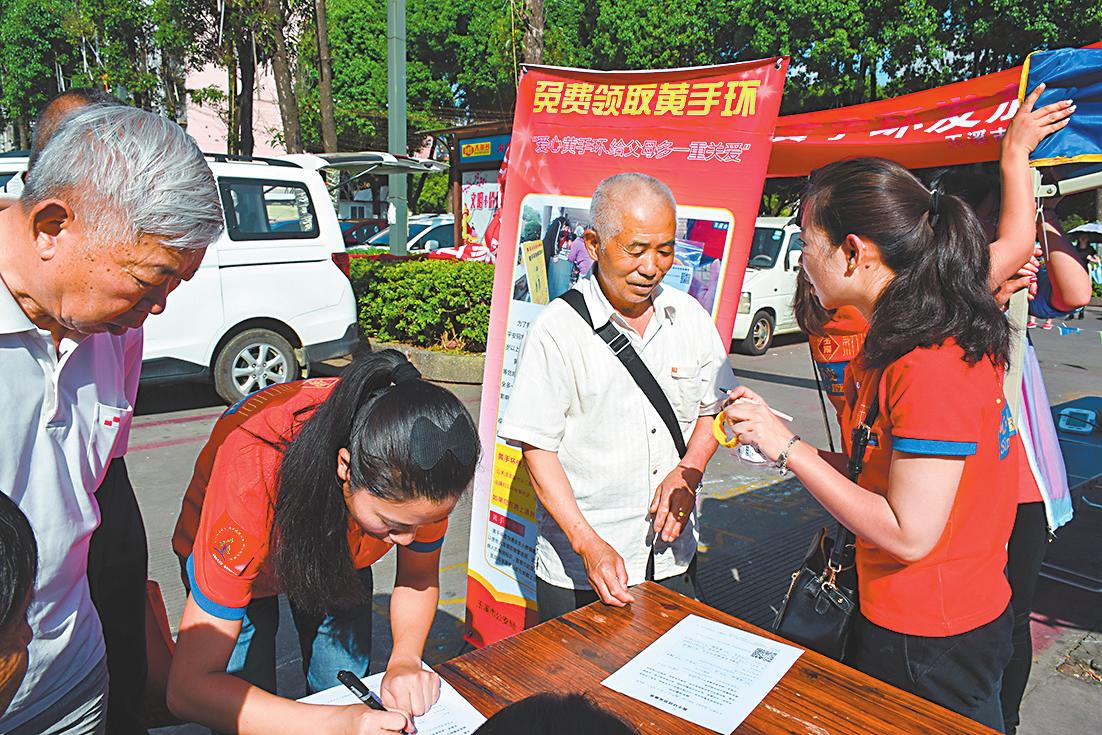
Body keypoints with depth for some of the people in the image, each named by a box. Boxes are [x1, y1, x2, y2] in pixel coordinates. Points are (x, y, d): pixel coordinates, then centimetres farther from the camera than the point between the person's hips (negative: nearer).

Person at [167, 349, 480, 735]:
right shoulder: (252, 481, -42)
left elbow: (419, 577, -11)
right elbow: (189, 687, -37)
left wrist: (405, 661, -29)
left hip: (338, 558, 2)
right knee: (248, 701, -7)